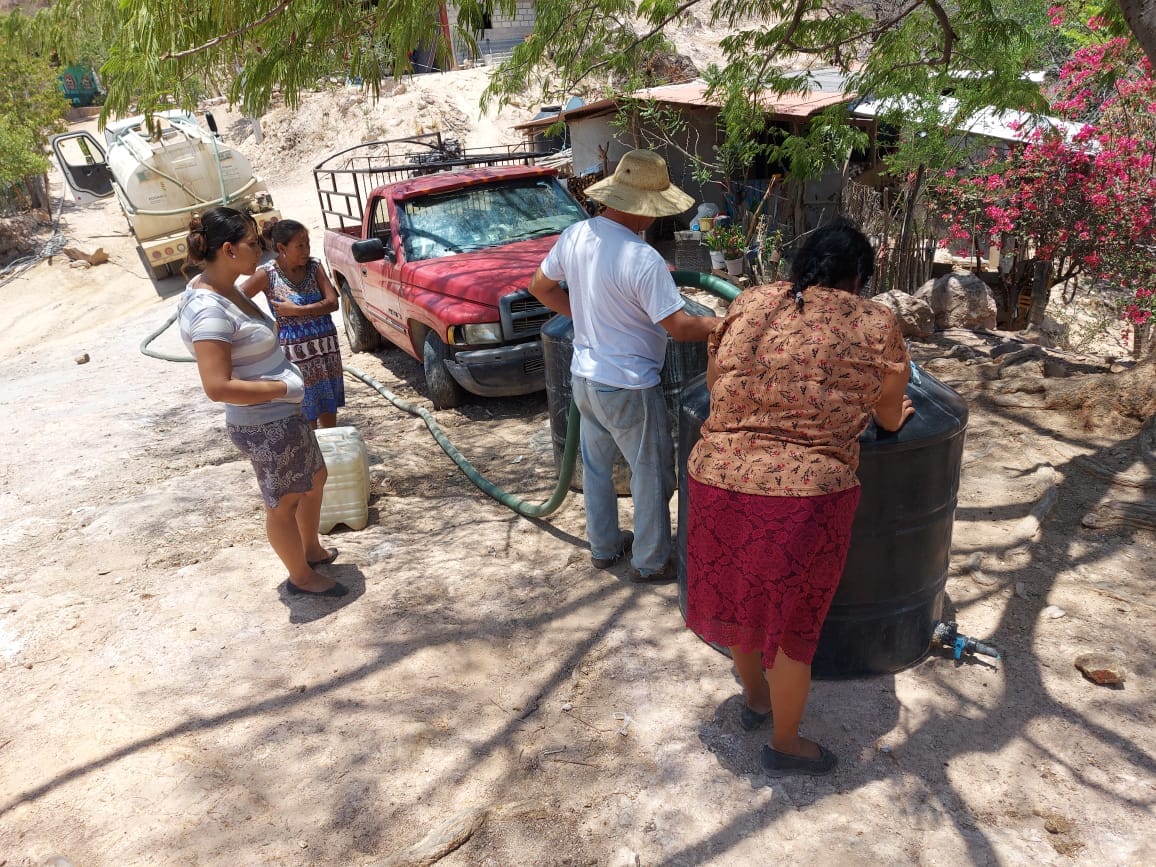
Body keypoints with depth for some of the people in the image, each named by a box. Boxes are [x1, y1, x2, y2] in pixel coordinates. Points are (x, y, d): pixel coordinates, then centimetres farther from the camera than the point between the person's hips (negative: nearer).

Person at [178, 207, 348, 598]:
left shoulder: (223, 288, 2)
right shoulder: (210, 311, -27)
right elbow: (218, 387, -30)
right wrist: (285, 388, -22)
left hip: (282, 416, 10)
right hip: (267, 426, -10)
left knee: (315, 478, 26)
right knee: (284, 503, 10)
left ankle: (312, 550, 47)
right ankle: (302, 577, 31)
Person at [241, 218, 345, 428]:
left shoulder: (315, 266, 0)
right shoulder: (268, 274, -10)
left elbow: (332, 302, -8)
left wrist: (296, 311, -15)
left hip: (327, 348, 4)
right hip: (296, 353, -4)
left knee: (329, 409, 13)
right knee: (307, 417, 1)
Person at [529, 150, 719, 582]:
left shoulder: (575, 235, -4)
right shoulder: (643, 260, -27)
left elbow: (540, 286, 11)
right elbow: (680, 326, -24)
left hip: (585, 378, 8)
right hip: (628, 387, -8)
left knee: (596, 465, 22)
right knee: (651, 473, 10)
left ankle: (603, 546, 39)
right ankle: (650, 562, 24)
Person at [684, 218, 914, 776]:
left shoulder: (745, 306, 7)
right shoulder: (875, 324, 1)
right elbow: (888, 417, 14)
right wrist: (897, 417, 37)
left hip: (718, 479, 4)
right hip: (805, 495, -3)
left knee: (740, 596, 26)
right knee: (790, 620, 16)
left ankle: (754, 699, 50)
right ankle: (784, 745, 37)